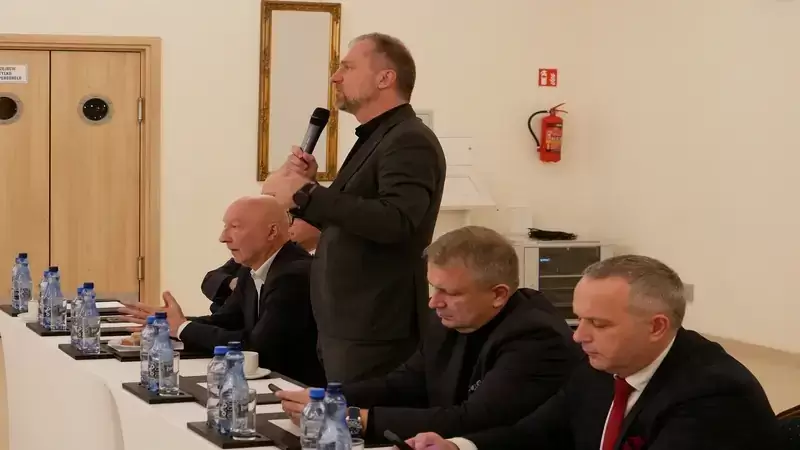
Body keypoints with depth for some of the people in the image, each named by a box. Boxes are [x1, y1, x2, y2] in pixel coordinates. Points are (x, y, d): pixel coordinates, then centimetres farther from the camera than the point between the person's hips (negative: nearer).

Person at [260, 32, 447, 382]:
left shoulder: (409, 141, -14)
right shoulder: (375, 140, 17)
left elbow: (393, 221, -30)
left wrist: (305, 194, -27)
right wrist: (310, 187, 4)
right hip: (348, 328, 10)